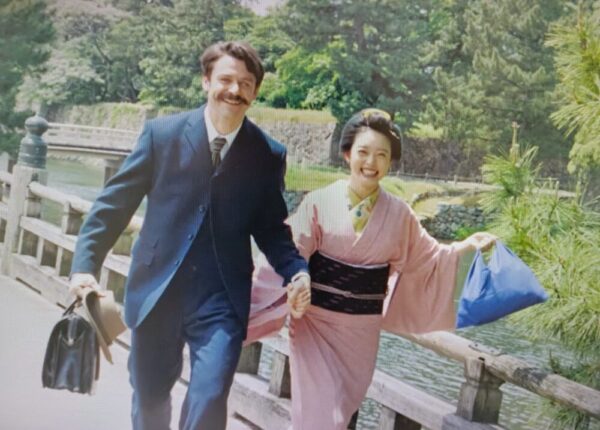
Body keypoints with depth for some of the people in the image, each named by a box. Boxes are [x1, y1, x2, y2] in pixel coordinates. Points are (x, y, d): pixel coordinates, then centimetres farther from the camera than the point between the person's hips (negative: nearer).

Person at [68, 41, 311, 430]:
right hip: (156, 291, 1)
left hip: (222, 298, -1)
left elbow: (270, 227, 7)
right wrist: (86, 264, -9)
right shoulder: (162, 133, -3)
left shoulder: (269, 155, 0)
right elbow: (115, 203, -1)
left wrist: (296, 271, -10)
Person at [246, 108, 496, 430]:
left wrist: (467, 246, -3)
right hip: (315, 322, -3)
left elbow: (426, 259, 9)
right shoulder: (320, 202, -9)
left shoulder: (399, 214, 0)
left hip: (362, 330, 3)